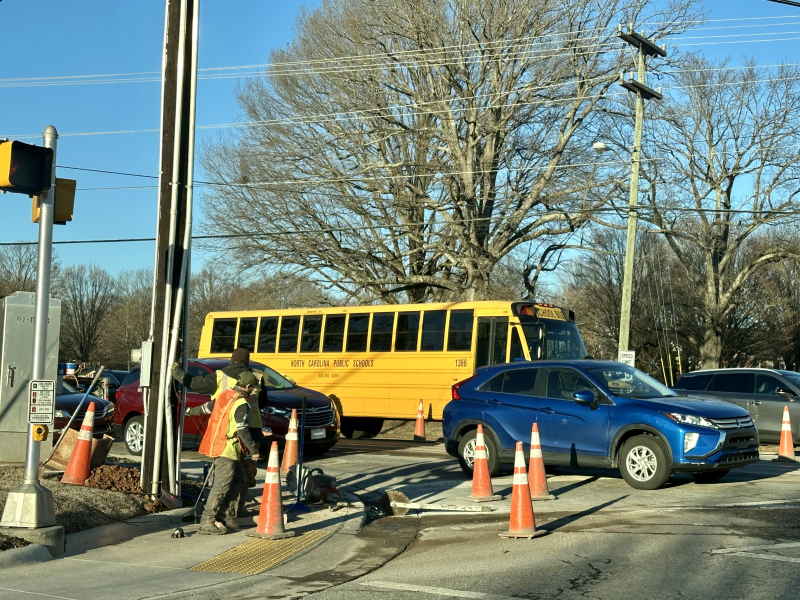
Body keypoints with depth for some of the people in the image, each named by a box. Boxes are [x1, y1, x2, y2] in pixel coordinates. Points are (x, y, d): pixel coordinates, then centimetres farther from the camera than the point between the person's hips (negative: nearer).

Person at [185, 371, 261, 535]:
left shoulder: (224, 395, 11)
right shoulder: (241, 404, -15)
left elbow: (207, 407, 27)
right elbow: (242, 431, -18)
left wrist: (191, 411, 46)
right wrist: (254, 450, -10)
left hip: (216, 445, 10)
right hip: (227, 449, -10)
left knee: (239, 481, 15)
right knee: (221, 486, -8)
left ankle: (225, 514, 19)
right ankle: (207, 522, -8)